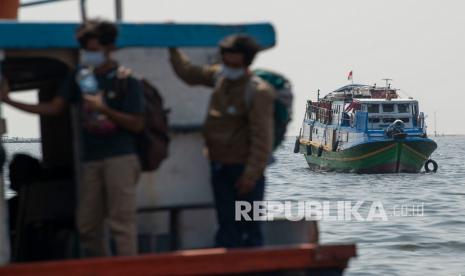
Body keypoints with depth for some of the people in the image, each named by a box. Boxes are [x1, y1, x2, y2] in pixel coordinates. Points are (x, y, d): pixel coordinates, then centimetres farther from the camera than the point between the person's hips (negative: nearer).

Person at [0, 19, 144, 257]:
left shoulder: (126, 81, -4)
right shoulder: (80, 76, 9)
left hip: (120, 158, -5)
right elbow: (53, 108, 7)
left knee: (121, 223, -9)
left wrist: (103, 108, -18)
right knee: (87, 226, 5)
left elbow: (137, 125, -7)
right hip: (91, 159, 6)